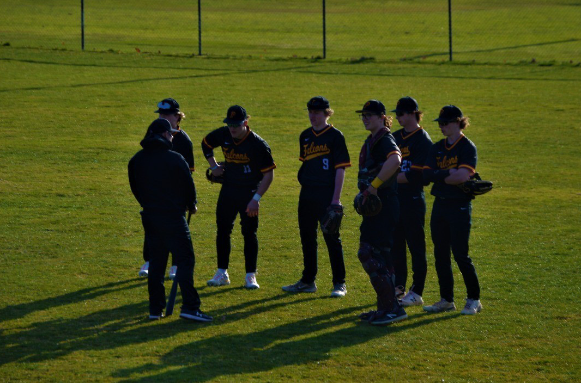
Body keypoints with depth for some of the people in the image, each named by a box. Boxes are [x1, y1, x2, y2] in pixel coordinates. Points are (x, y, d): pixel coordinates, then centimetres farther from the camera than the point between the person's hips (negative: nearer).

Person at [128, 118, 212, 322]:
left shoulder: (137, 160, 7)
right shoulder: (175, 159, -11)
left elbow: (135, 188, 14)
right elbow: (188, 186, -4)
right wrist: (191, 205, 15)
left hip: (149, 217, 6)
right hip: (173, 217, -6)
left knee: (156, 261, 13)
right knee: (185, 259, -4)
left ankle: (155, 308, 12)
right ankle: (190, 306, -12)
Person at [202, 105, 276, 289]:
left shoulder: (258, 144, -18)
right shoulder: (223, 135, -5)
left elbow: (269, 173, -14)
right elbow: (206, 143, 18)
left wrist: (256, 198, -18)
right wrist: (213, 165, 9)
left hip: (249, 192, -5)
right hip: (228, 190, 5)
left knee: (249, 233, -3)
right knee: (222, 230, 7)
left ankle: (251, 276, 5)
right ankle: (222, 273, 17)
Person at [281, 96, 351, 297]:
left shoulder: (335, 136, -6)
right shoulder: (305, 136, 12)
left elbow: (340, 168, -9)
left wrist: (336, 198, -14)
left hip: (327, 195, -7)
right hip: (307, 194, 7)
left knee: (332, 239, -4)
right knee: (307, 238, 11)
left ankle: (339, 283, 2)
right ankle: (308, 281, 20)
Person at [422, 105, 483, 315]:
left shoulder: (467, 147, -7)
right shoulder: (437, 148, 12)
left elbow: (463, 176, -20)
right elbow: (426, 175, 2)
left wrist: (439, 176, -9)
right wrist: (449, 174, -13)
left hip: (460, 206, -7)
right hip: (440, 204, 7)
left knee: (460, 255, -6)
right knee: (440, 254, 8)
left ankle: (474, 299, 5)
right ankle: (446, 299, 16)